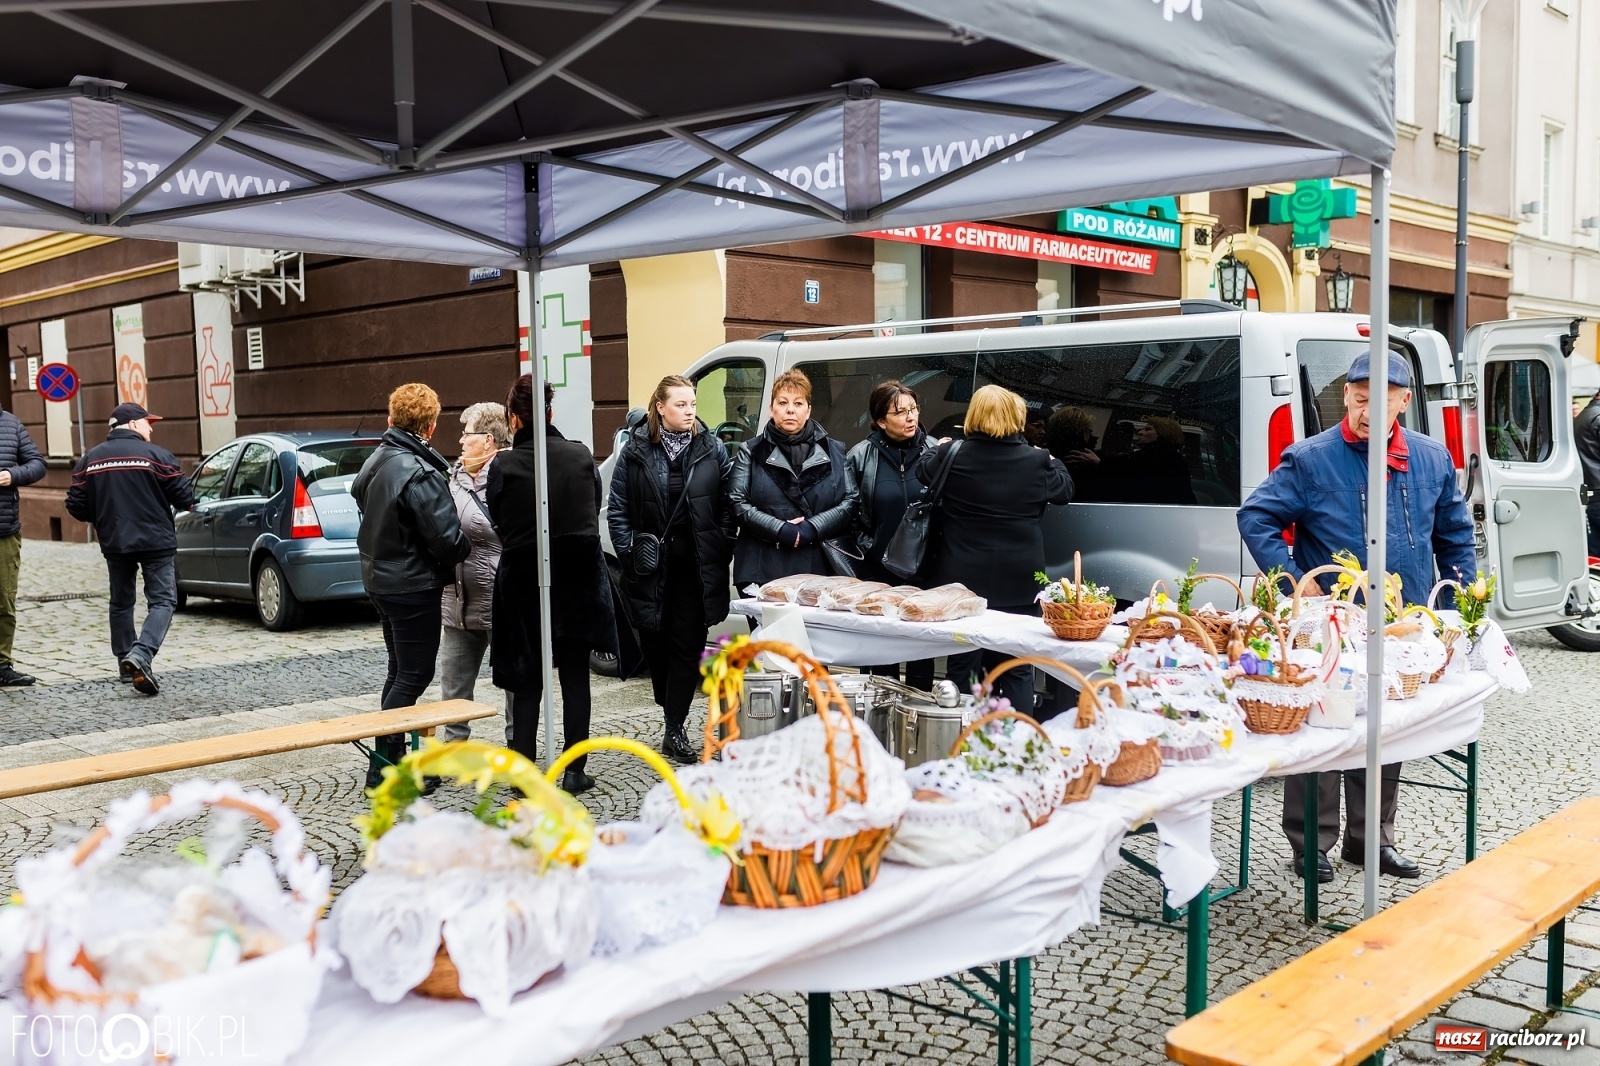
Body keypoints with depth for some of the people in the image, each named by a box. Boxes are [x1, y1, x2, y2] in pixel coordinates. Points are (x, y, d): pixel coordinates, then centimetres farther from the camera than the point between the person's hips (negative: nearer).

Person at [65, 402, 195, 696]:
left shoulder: (90, 459, 6)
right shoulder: (156, 455, -8)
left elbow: (76, 506, 5)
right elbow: (185, 498, -10)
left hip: (114, 543, 5)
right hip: (156, 541, -5)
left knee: (121, 602, 17)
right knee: (162, 600, -1)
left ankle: (126, 665, 21)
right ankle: (141, 654, -21)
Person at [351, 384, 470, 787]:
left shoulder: (375, 462, 7)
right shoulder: (420, 474, -22)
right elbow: (447, 537, -24)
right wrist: (463, 547, -3)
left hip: (379, 579, 9)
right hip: (413, 585, -9)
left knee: (400, 671, 19)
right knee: (415, 675, -1)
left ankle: (391, 755, 25)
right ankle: (384, 765, 1)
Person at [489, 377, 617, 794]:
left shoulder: (504, 466, -11)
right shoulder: (582, 456, -4)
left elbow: (499, 521, 1)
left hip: (524, 581, -2)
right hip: (578, 578, 2)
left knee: (528, 680, 8)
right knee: (575, 677, 9)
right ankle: (575, 771, 12)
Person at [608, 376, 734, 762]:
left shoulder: (712, 450, 3)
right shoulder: (635, 451, 0)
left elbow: (728, 504, 5)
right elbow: (617, 509, 3)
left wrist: (721, 550, -3)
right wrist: (630, 552, -4)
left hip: (696, 567, 0)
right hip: (650, 567, 0)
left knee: (688, 645, 0)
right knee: (655, 643, 8)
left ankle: (675, 730, 8)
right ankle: (674, 720, 26)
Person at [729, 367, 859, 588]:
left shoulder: (833, 452, 13)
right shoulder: (751, 452, 10)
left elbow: (850, 502, 5)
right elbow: (738, 503, 0)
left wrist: (812, 528, -11)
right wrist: (780, 530, -13)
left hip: (821, 567, 1)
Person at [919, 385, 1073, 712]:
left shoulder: (952, 455, -8)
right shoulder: (1037, 461, -8)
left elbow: (922, 472, 14)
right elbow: (1065, 490, 11)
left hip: (963, 580, 0)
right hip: (1017, 583, 0)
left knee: (962, 666, 10)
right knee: (1016, 671, 8)